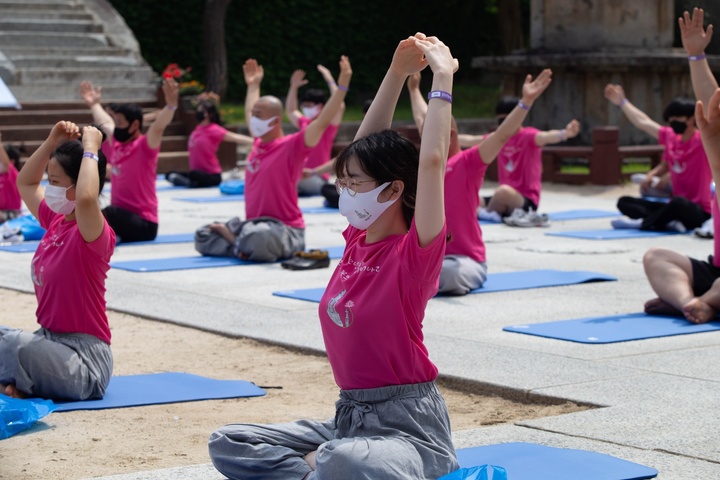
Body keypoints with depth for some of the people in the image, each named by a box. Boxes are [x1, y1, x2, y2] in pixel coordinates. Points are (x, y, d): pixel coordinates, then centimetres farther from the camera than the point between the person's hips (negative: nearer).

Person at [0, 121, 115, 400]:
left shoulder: (95, 235, -18)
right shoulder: (55, 222, 9)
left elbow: (86, 198, -42)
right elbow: (25, 182, 25)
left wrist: (91, 149, -28)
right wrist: (52, 142, 12)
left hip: (84, 356, -9)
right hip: (49, 340, 9)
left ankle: (24, 387, -8)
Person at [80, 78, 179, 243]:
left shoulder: (144, 146, -9)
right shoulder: (116, 144, 11)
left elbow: (159, 126, -28)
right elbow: (104, 122, 32)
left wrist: (171, 105, -44)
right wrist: (94, 104, 46)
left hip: (143, 223, -8)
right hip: (120, 217, 8)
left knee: (112, 213, -36)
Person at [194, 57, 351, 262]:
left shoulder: (292, 146, -10)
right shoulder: (259, 143, 12)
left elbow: (323, 121, -21)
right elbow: (249, 113, 34)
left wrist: (342, 86, -27)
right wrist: (253, 85, 43)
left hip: (284, 229, -7)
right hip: (253, 224, 7)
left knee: (257, 239, -41)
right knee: (204, 236, 1)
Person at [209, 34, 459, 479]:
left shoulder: (415, 254, -12)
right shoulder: (358, 242, 7)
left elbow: (432, 161, -24)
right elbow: (367, 147, 9)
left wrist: (443, 78, -17)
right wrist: (397, 73, 8)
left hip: (408, 426, -8)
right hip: (350, 417, 8)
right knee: (227, 443, 2)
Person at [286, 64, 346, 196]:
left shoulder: (328, 124, -2)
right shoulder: (304, 123, 18)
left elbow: (339, 106, -20)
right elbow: (290, 111, 35)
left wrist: (330, 81, -18)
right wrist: (294, 87, 23)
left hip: (317, 179, -7)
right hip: (302, 176, 7)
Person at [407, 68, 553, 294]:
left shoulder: (468, 162, -6)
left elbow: (502, 134, -18)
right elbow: (422, 119, 29)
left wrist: (527, 100, -29)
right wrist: (413, 90, 44)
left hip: (464, 260, -5)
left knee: (449, 274, -38)